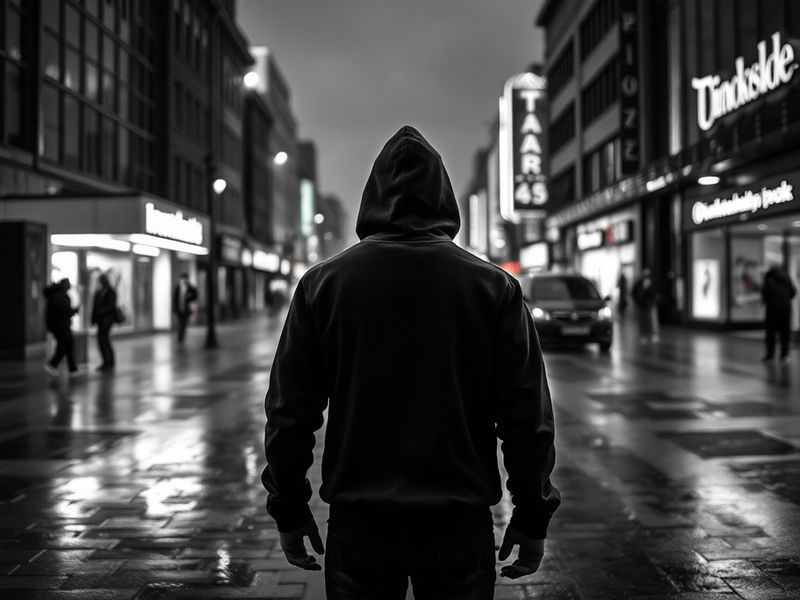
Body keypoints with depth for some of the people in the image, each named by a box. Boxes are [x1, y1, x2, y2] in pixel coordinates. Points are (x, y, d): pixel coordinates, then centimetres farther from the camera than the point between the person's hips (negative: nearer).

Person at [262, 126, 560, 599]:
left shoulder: (323, 283, -2)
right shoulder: (495, 287, -3)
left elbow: (290, 413, 0)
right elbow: (528, 418, -4)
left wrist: (289, 511, 10)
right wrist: (532, 518, 6)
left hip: (358, 524, 1)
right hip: (461, 524, 0)